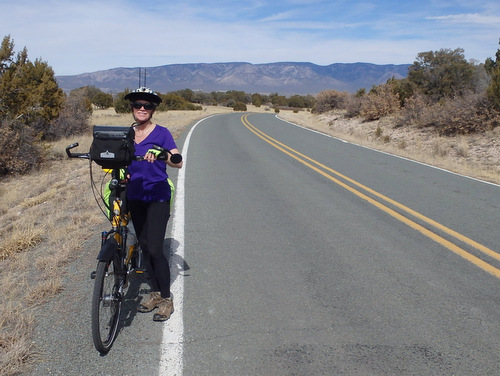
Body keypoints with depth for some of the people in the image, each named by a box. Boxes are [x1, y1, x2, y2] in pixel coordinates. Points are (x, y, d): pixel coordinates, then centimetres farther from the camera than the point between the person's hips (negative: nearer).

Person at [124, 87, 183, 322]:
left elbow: (178, 162, -19)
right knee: (144, 247, 11)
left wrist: (159, 154, -37)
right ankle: (155, 293, 26)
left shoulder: (161, 133, -8)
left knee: (155, 249, -8)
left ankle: (166, 299, 7)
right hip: (135, 198, 6)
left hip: (157, 198, -5)